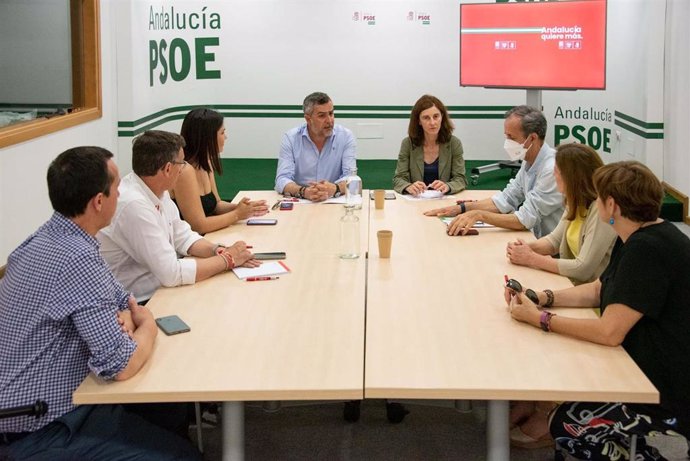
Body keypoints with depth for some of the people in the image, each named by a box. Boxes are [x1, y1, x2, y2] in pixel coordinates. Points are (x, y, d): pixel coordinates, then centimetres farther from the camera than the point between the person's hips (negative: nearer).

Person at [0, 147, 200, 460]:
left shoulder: (47, 237, 3)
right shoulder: (77, 259, -28)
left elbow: (116, 295, 16)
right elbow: (121, 366, -28)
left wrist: (127, 316, -7)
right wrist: (148, 326, -8)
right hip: (43, 432, -10)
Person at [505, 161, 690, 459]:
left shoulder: (648, 249, -26)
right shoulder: (636, 238, 7)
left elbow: (609, 332, -28)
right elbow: (598, 290, 17)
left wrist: (539, 319, -18)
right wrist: (543, 298, 2)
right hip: (646, 366, 10)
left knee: (567, 426, -7)